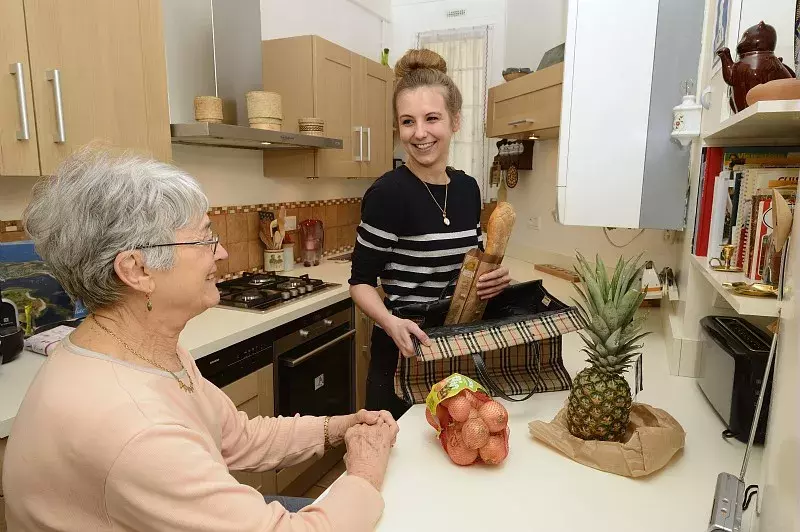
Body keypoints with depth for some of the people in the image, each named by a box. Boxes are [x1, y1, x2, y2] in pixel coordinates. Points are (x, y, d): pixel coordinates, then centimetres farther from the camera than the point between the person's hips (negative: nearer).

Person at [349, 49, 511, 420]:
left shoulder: (467, 188, 1)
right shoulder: (387, 193, -18)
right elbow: (361, 281, -13)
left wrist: (493, 279, -8)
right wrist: (392, 324, -30)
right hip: (405, 353, -6)